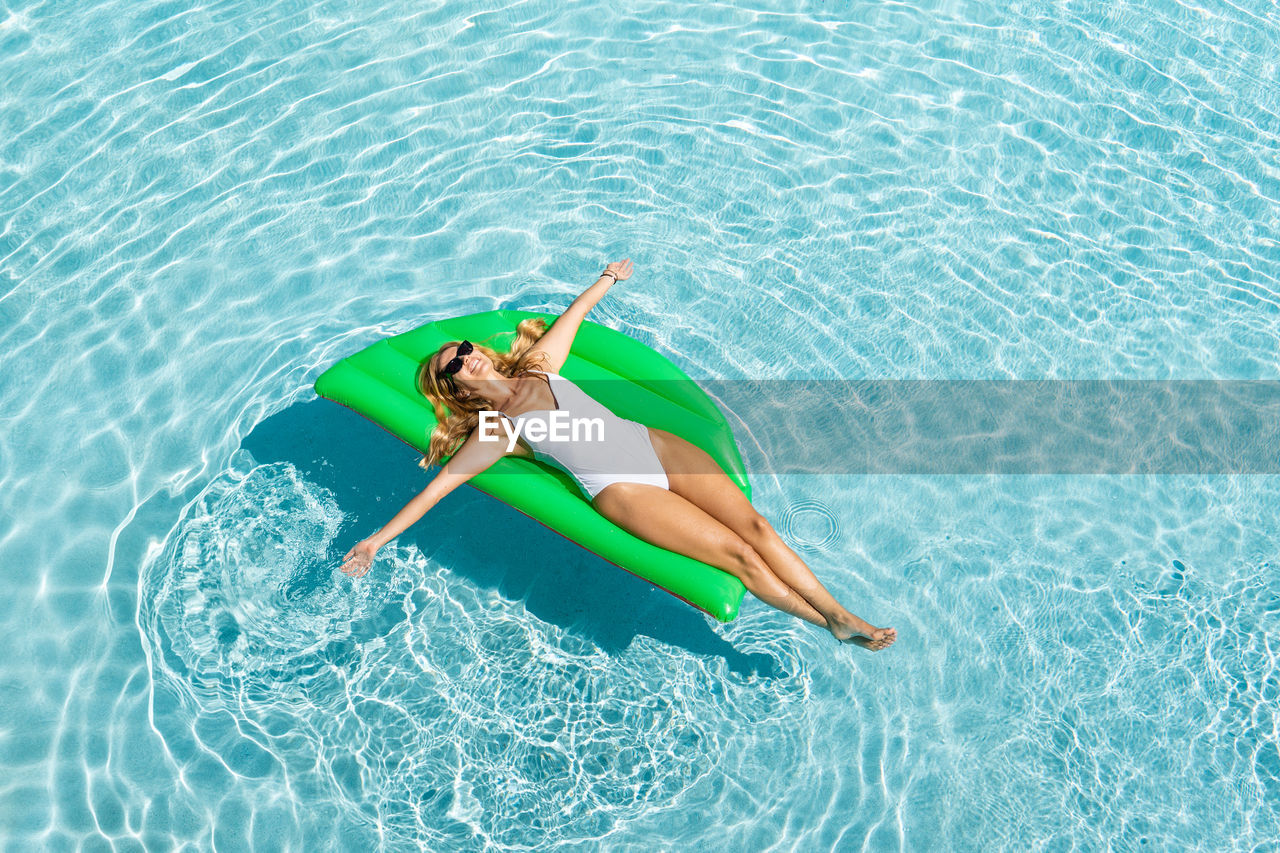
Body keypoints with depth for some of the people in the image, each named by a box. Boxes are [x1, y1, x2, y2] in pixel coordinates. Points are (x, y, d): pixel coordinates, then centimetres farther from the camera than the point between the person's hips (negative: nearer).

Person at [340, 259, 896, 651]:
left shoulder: (539, 366, 15)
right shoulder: (495, 431, 2)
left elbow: (573, 315, 28)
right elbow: (435, 488, -2)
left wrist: (606, 279, 40)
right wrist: (377, 540, -6)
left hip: (652, 444, 5)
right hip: (621, 489, -5)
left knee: (754, 524, -9)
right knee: (737, 554, -13)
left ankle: (840, 611, -2)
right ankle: (828, 626, -4)